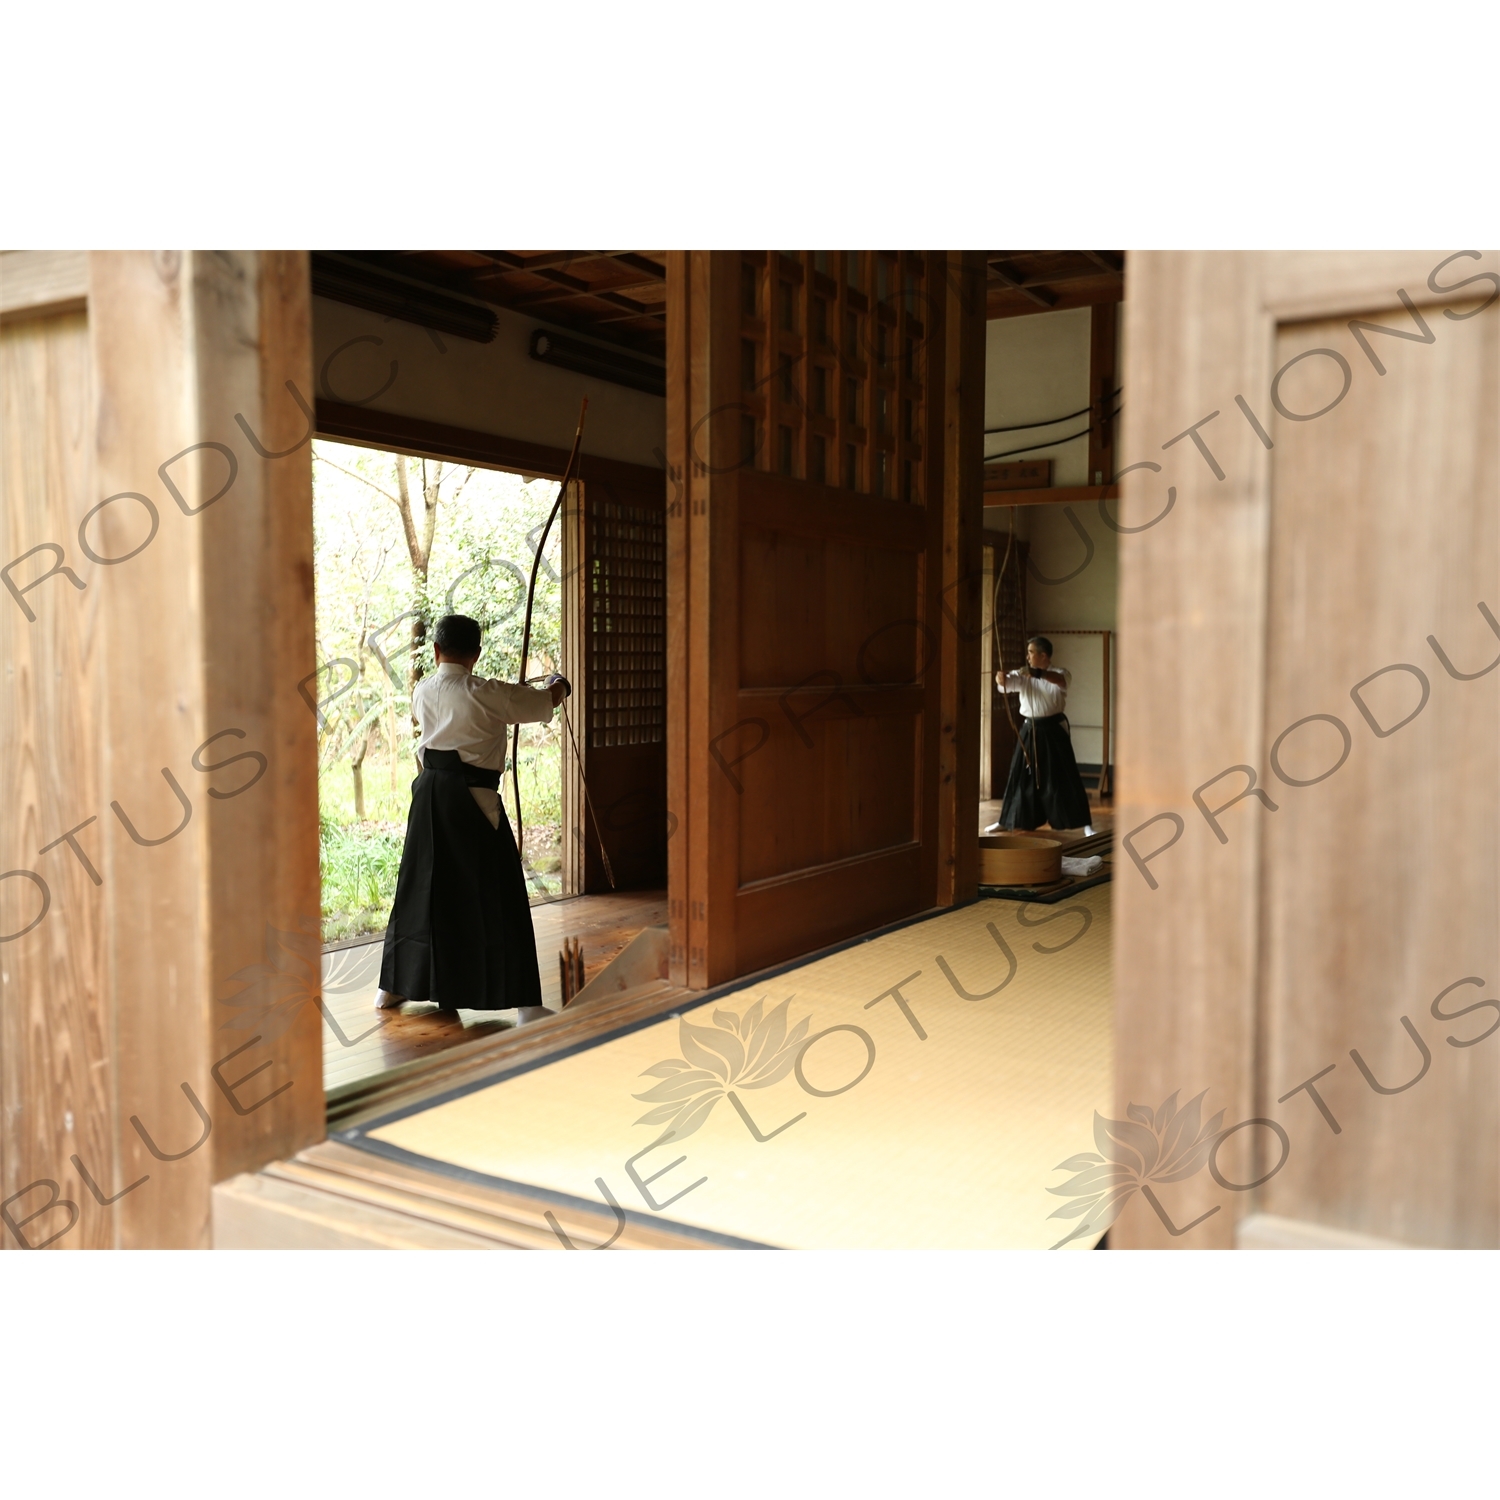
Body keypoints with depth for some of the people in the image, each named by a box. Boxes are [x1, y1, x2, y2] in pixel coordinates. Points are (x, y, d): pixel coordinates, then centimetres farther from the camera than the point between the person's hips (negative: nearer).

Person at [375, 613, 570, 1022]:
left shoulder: (422, 692, 5)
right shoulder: (488, 695, -10)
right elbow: (548, 700, 2)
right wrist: (559, 684, 26)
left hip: (429, 795, 6)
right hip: (472, 800, -5)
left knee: (419, 888, 17)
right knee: (496, 899, -2)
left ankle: (392, 987, 29)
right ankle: (524, 1003, 1)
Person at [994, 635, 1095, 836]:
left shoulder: (1061, 673, -4)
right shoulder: (1023, 675, 2)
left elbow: (1060, 680, -28)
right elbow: (1008, 683, -17)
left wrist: (1039, 673, -45)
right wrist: (1001, 679, -41)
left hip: (1053, 731, -3)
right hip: (1029, 732, 3)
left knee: (1064, 778, -3)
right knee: (1020, 776, 8)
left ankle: (1085, 823, 4)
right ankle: (1006, 820, 19)